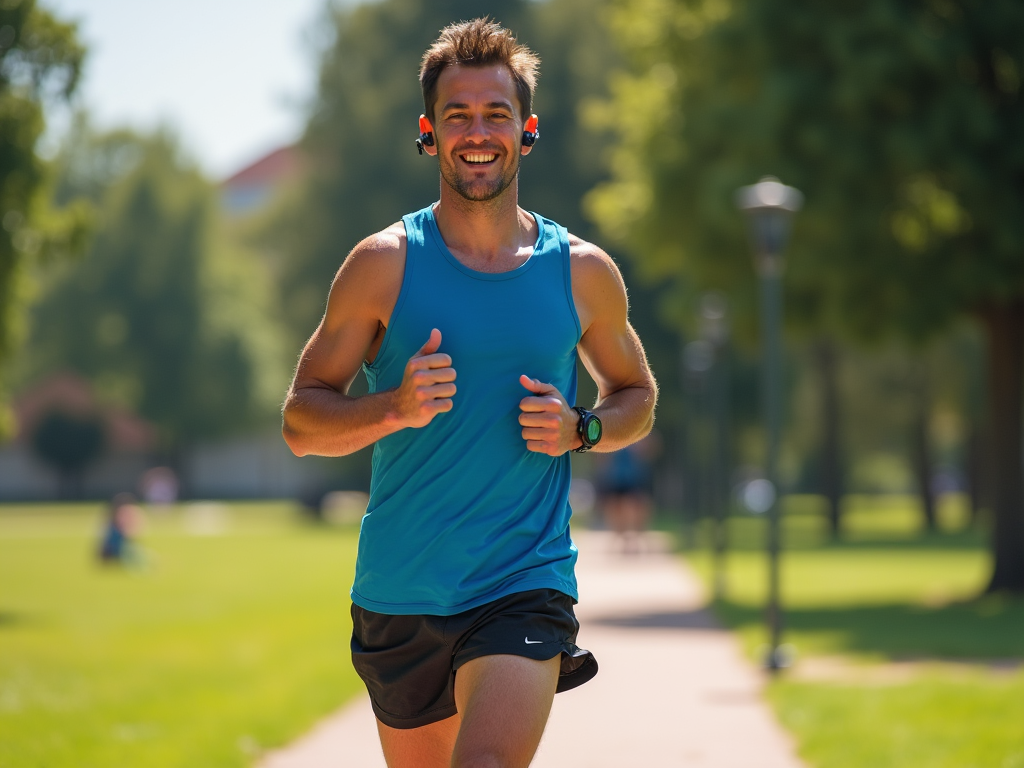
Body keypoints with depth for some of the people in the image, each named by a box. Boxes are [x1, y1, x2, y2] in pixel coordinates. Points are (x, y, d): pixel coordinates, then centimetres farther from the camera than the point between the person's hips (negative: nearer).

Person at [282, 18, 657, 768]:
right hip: (399, 594, 1)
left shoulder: (583, 273, 3)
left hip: (527, 591, -1)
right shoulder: (384, 265, -2)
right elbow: (300, 422, 1)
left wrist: (582, 429, -4)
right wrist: (396, 407, -18)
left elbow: (637, 396, 19)